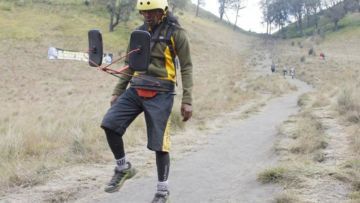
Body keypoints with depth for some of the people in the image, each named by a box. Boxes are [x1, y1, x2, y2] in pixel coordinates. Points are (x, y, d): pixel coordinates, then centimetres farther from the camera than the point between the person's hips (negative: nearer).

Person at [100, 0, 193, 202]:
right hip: (135, 90, 5)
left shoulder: (176, 32, -5)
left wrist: (187, 101, -11)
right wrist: (117, 92, 17)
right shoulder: (139, 32, 12)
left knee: (159, 143, -2)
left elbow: (186, 68, -5)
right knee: (110, 124, -10)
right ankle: (124, 168, 10)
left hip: (160, 94, -5)